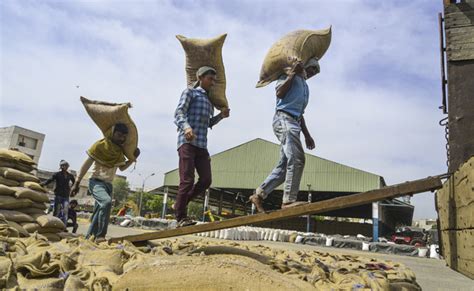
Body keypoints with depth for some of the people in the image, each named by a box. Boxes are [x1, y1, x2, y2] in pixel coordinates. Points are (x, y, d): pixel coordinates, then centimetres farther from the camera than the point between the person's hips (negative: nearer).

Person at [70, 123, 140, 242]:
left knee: (98, 212, 8)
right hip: (96, 182, -6)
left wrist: (133, 158, 3)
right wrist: (77, 183, -10)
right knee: (106, 201, -31)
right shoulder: (100, 145, -12)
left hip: (108, 184, 7)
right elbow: (86, 165, -8)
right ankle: (100, 235, -23)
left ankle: (88, 237, 22)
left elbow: (122, 168, 18)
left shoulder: (120, 151, 5)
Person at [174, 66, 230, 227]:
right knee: (187, 180, -12)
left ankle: (180, 204, 14)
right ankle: (181, 217, -4)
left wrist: (221, 116, 17)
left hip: (202, 144, 7)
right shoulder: (190, 92, 9)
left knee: (206, 180, -3)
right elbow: (179, 113, -7)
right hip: (187, 142, -7)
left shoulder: (208, 100, 29)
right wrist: (186, 127, -28)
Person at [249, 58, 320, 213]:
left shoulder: (305, 86, 33)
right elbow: (280, 93, -11)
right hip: (284, 119, -9)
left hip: (294, 122, 9)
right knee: (296, 159, -20)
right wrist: (292, 73, -9)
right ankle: (289, 199, -19)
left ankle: (258, 194, 6)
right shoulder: (289, 75, 8)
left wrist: (307, 135, 25)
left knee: (284, 165, 1)